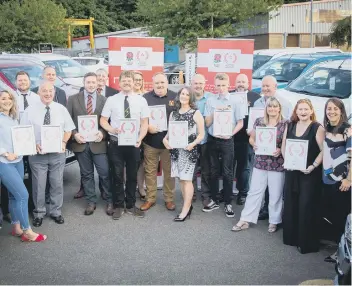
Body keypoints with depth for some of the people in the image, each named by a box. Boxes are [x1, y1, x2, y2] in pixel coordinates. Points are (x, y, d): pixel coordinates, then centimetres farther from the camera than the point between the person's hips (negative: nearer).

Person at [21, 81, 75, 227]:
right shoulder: (30, 110, -2)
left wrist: (63, 142, -10)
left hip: (58, 153, 1)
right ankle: (39, 213, 23)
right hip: (37, 154, -1)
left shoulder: (61, 109, 2)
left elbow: (68, 129, 7)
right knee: (38, 185, 6)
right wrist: (33, 145, -15)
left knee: (57, 184, 10)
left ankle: (56, 212, 27)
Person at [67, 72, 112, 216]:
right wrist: (74, 134, -11)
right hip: (81, 142, 1)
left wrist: (102, 133, -14)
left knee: (105, 173, 1)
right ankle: (91, 202, 22)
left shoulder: (104, 100, 4)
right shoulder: (73, 99, 5)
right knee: (86, 174, 10)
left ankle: (110, 201, 17)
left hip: (98, 142, -1)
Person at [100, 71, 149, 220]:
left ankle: (131, 205, 25)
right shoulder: (111, 100, -1)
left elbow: (144, 123, 2)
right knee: (118, 175, 5)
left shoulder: (141, 100, 2)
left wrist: (140, 138, -14)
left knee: (132, 176, 11)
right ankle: (119, 206, 19)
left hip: (134, 143, 1)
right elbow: (103, 120, 1)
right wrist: (112, 130, -18)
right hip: (116, 143, -1)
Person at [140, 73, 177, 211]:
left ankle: (169, 199, 20)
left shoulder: (175, 97, 2)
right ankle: (150, 198, 20)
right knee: (150, 171, 8)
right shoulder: (145, 98, 1)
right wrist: (147, 127, -13)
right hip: (150, 141, 0)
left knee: (169, 171, 8)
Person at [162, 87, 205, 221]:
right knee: (181, 179, 8)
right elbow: (169, 131, 17)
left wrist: (193, 143, -19)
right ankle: (188, 205, 19)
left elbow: (201, 134, -2)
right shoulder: (173, 113, 13)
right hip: (176, 150, 5)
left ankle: (185, 209, 0)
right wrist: (165, 139, -4)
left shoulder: (196, 113, 0)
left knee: (186, 179, -5)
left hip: (189, 150, -5)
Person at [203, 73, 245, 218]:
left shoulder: (235, 101, -2)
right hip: (212, 140, 2)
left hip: (227, 141, -2)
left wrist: (230, 134, -14)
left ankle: (228, 203, 11)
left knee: (227, 173, 2)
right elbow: (207, 123, 2)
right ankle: (214, 200, 23)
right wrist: (215, 112, -13)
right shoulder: (210, 101, 2)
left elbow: (240, 123, 0)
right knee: (214, 171, 11)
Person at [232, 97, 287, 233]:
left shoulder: (285, 124, -4)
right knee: (254, 192, 7)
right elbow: (251, 138, 11)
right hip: (260, 163, 2)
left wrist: (281, 150, -18)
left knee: (275, 195, 9)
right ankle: (245, 220, 14)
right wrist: (254, 145, -10)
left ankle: (274, 221, 24)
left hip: (277, 164, -2)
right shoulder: (259, 121, 3)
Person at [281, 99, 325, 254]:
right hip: (291, 171, 5)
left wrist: (313, 166, -19)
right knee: (290, 204, 10)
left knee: (306, 206, -2)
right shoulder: (290, 126, 8)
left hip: (309, 173, -5)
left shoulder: (317, 128, -8)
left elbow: (323, 150, -12)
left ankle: (306, 242, 9)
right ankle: (291, 236, 25)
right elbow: (283, 146, 14)